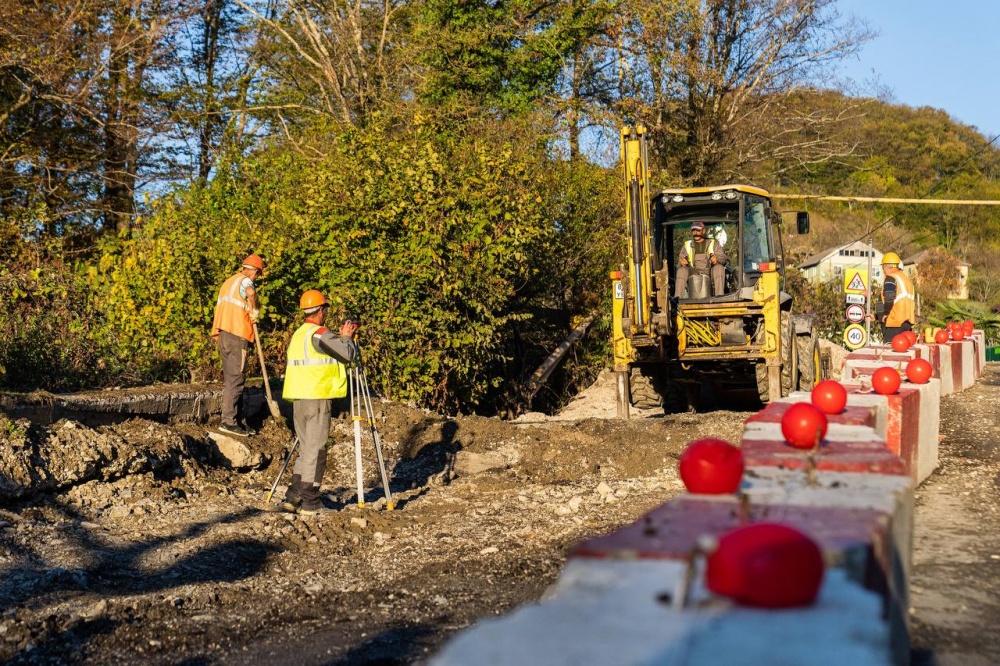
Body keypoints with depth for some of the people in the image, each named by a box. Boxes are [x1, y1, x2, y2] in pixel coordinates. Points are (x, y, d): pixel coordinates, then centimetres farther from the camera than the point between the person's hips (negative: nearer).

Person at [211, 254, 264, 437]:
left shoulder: (229, 282, 23)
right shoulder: (245, 281, -6)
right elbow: (251, 292, -32)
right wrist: (255, 310, -14)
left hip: (223, 334, 9)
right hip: (236, 335, -9)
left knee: (231, 378, 12)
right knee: (235, 379, -8)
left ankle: (238, 420, 16)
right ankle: (228, 421, -11)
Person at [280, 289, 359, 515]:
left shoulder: (298, 334, 17)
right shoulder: (319, 334, -12)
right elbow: (349, 354, -16)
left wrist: (341, 338, 18)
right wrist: (347, 337, 4)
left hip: (299, 399, 8)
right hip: (317, 399, -8)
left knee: (306, 449, 14)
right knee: (315, 450, -3)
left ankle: (293, 497, 11)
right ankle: (310, 503, -1)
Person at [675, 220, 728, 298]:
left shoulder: (713, 244, 17)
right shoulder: (687, 246, 22)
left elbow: (723, 257, 2)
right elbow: (681, 259, 12)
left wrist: (717, 259, -24)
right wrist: (681, 262, -15)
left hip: (709, 274, -1)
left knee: (719, 267, -29)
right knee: (682, 270, -27)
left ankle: (720, 295, -40)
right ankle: (678, 296, -37)